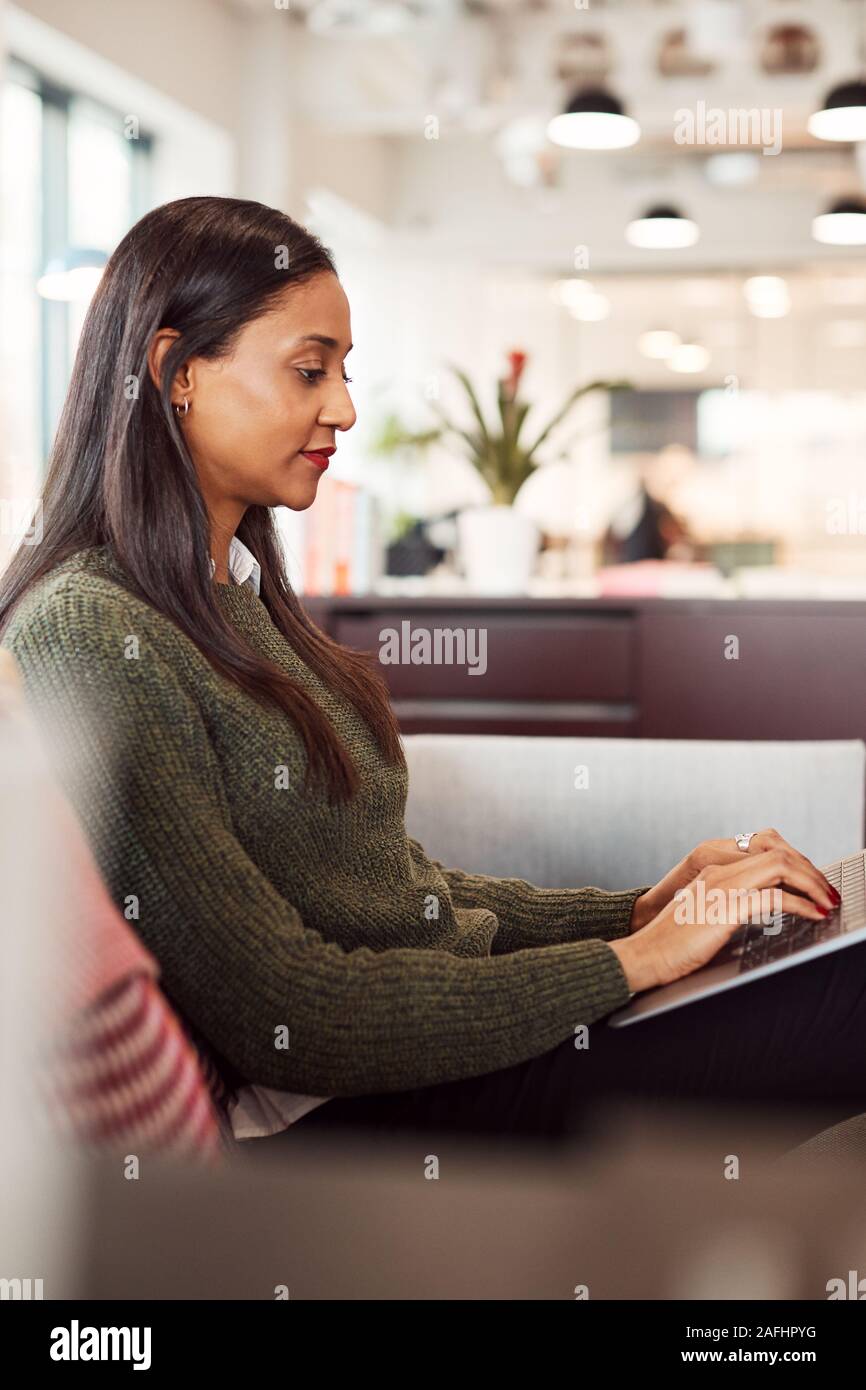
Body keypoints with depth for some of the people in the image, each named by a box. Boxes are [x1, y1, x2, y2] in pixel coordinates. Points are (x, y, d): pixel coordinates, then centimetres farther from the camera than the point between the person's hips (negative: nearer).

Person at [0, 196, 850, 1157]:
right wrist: (632, 959, -14)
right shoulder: (84, 638, -15)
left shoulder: (239, 590, 14)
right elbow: (281, 1016, -19)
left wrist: (636, 912, 2)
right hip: (320, 1109, -9)